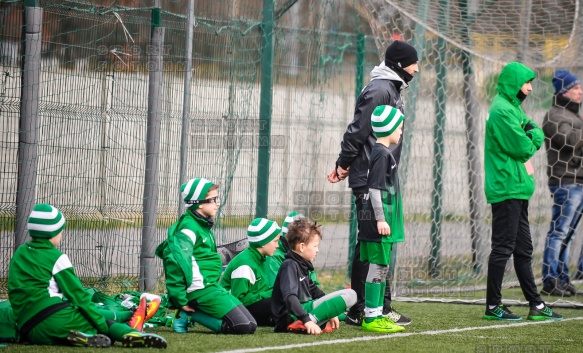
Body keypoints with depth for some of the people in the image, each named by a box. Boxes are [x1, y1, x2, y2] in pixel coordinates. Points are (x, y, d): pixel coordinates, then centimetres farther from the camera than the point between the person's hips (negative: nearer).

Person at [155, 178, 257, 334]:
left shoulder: (204, 225, 17)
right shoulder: (188, 227, -13)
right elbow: (177, 263, -22)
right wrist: (181, 301, -19)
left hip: (212, 286, 10)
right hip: (200, 290, -10)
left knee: (251, 325, 1)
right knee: (243, 327, -18)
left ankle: (188, 315, 3)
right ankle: (189, 314, -8)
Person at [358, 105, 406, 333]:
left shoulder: (382, 152, 17)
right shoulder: (382, 154, -13)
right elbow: (374, 188, -18)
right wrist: (380, 219, -20)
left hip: (383, 220, 10)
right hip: (378, 220, -10)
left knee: (381, 268, 13)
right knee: (378, 267, -7)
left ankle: (377, 315, 17)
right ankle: (371, 317, -5)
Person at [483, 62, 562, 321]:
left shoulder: (512, 108, 18)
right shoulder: (502, 110, -15)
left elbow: (536, 133, 14)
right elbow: (522, 146, -20)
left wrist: (532, 136, -7)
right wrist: (532, 142, 0)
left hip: (517, 190, 10)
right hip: (506, 188, -10)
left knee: (523, 249, 12)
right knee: (503, 247, -8)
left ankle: (536, 306, 17)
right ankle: (492, 306, -4)